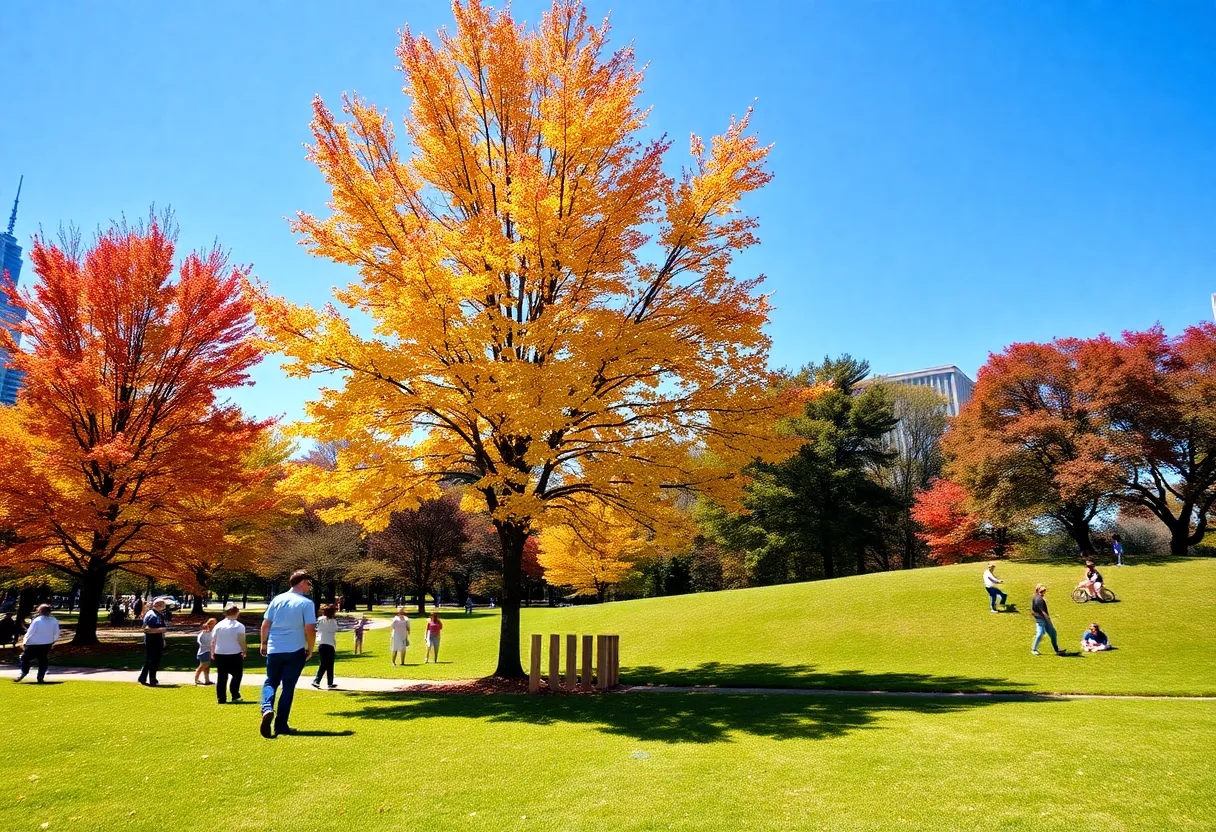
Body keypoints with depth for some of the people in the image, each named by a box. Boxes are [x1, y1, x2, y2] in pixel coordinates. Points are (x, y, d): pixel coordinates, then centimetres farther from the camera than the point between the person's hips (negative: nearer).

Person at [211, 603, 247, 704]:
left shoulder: (218, 625, 5)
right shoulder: (239, 626, -7)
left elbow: (213, 641, 7)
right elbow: (241, 641, -12)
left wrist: (212, 653, 16)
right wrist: (244, 651, 1)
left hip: (219, 654, 4)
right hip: (234, 655, -4)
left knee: (221, 677, 9)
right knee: (236, 675, 8)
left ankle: (221, 698, 11)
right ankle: (235, 696, 0)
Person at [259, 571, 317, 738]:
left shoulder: (277, 599, 4)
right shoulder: (306, 603, -9)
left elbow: (265, 625, 6)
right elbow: (310, 629, -13)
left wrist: (264, 644, 19)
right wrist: (310, 649, 1)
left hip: (274, 650, 3)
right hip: (295, 651, -3)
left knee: (270, 682, 16)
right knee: (288, 687, 7)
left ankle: (267, 708, -13)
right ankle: (281, 725, 9)